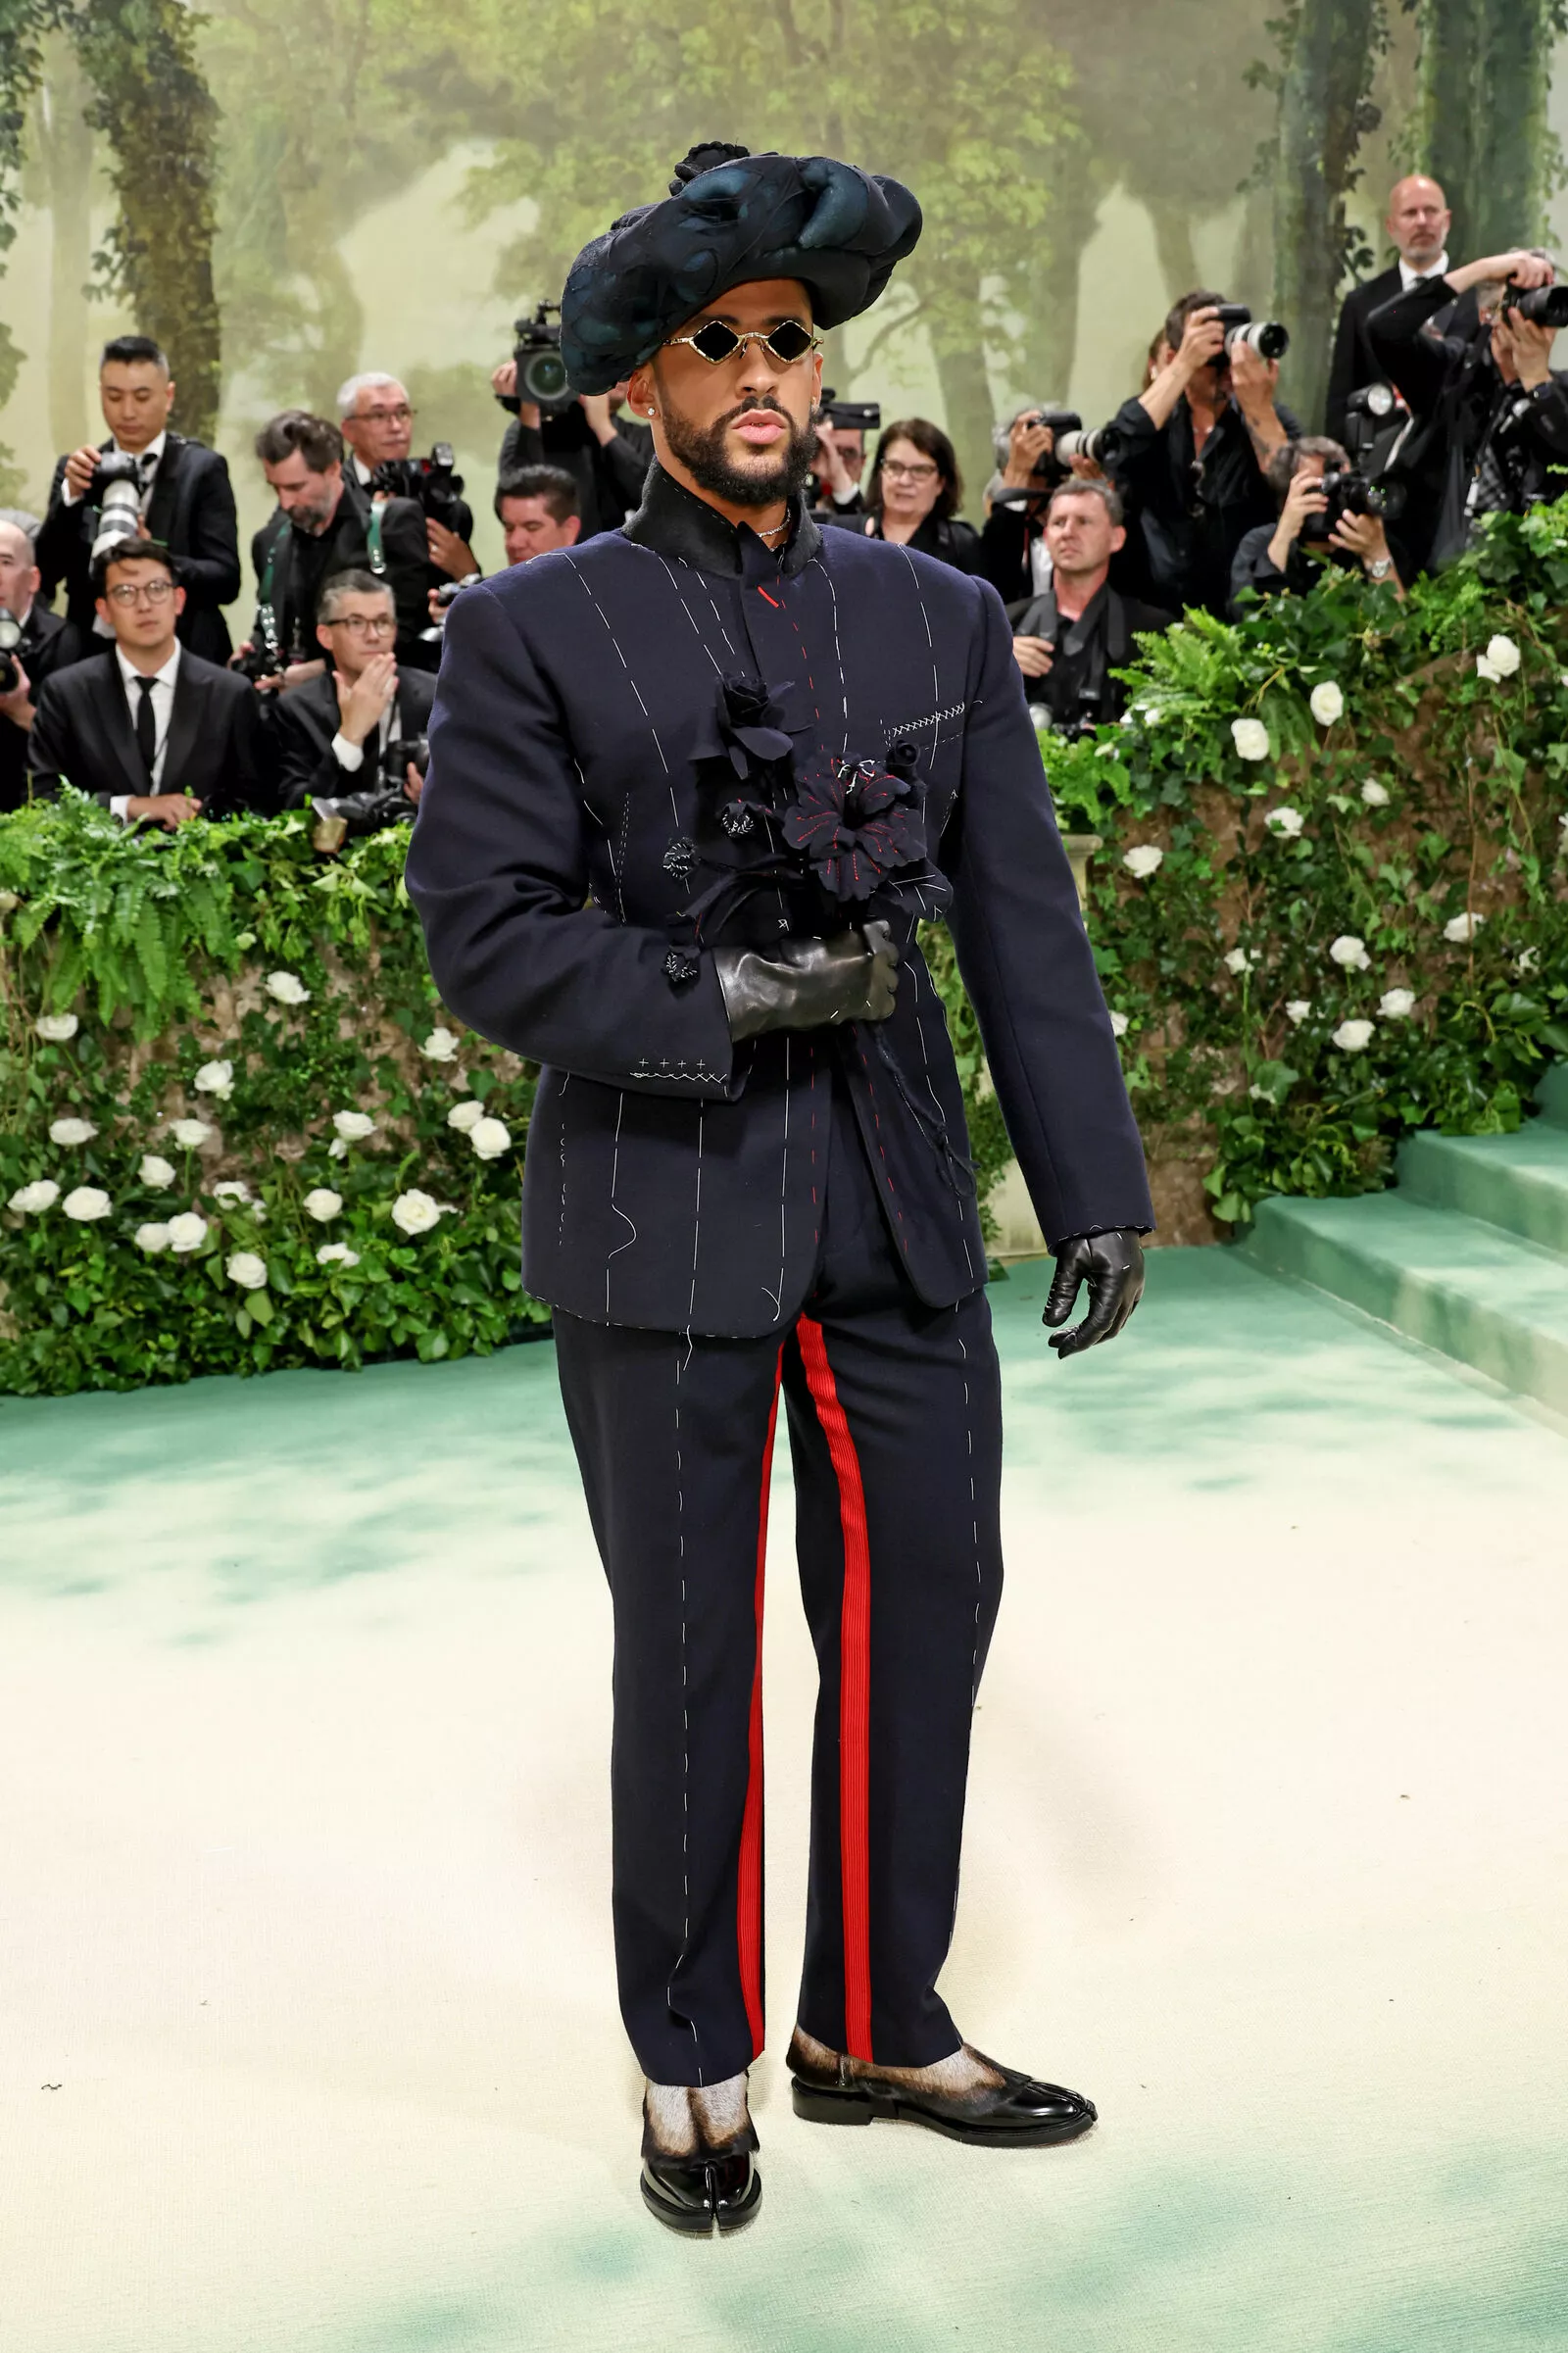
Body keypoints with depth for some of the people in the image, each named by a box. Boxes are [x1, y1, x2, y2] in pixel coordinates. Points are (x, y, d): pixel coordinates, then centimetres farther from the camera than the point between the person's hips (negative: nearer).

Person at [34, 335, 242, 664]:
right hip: (92, 654, 2)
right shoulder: (76, 470, 8)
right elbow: (44, 573, 1)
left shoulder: (202, 468, -1)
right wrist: (70, 495, -12)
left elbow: (226, 579, -8)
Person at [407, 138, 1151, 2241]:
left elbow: (1026, 924, 6)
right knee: (689, 1659, 8)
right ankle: (696, 2069, 28)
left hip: (899, 1205, 4)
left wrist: (1098, 1190, 1)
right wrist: (726, 999, -17)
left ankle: (874, 2025, 31)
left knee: (929, 1601, 11)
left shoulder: (943, 619, 8)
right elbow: (485, 937, -7)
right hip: (661, 1219, -3)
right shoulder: (533, 631, -2)